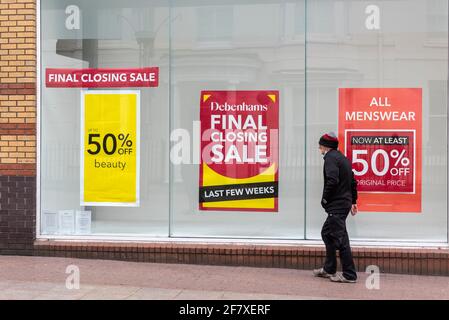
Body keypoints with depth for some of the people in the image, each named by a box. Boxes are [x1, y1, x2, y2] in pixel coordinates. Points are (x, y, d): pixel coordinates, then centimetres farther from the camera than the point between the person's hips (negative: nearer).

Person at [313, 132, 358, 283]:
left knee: (340, 238, -7)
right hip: (344, 202, 10)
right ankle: (329, 269, 25)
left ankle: (349, 275, -4)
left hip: (336, 205, -10)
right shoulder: (342, 158, 18)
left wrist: (325, 199, -12)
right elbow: (353, 182, 20)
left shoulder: (330, 158, -11)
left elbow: (332, 180, -24)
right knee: (327, 233, 17)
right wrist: (353, 201, 23)